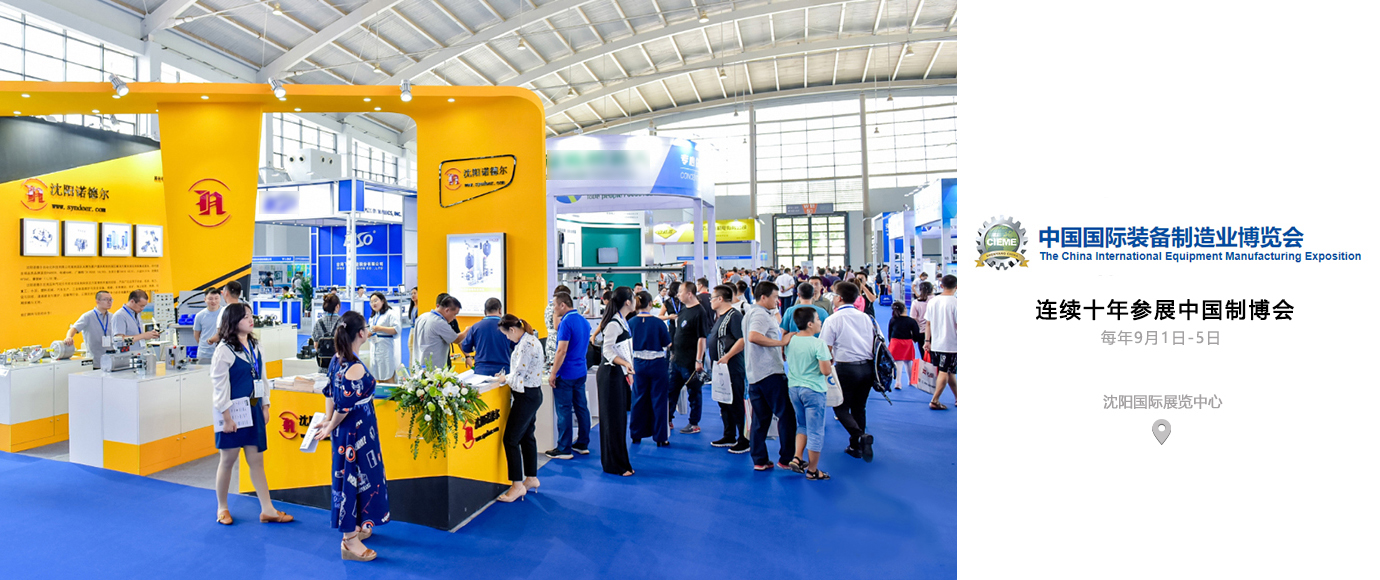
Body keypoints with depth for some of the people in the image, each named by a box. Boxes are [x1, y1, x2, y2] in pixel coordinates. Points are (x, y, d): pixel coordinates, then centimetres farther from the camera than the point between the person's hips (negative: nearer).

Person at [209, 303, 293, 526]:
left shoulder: (254, 346, 7)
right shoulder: (224, 349, -13)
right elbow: (219, 385, -14)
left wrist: (265, 405, 10)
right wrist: (226, 416, -16)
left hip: (253, 409, 6)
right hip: (234, 412, -6)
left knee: (256, 460, 9)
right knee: (228, 460, 7)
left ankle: (267, 510, 13)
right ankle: (222, 508, 27)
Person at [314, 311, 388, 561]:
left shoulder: (337, 359, 2)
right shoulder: (356, 368, -26)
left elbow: (329, 392, 9)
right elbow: (344, 406, -22)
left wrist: (328, 418, 11)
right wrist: (330, 427, -7)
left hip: (346, 430, 9)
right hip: (357, 431, -9)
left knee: (348, 476, 20)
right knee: (356, 478, 2)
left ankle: (356, 527, 38)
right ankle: (350, 541, 15)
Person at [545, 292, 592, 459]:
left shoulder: (567, 322, -17)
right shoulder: (584, 321, 11)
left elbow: (562, 350, -21)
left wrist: (553, 373, -16)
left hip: (566, 374, -9)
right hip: (581, 371, 9)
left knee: (564, 411, -1)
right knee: (581, 407, 13)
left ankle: (564, 449, 5)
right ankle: (583, 444, 21)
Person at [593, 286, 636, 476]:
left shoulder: (622, 322, 12)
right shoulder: (614, 323, -17)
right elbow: (608, 350, -24)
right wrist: (626, 364, -36)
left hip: (619, 374, 10)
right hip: (610, 374, -10)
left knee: (620, 418, 14)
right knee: (613, 419, -2)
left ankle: (620, 462, 24)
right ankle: (615, 465, 7)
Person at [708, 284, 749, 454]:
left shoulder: (734, 315, -15)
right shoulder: (719, 317, 16)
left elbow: (742, 340, -25)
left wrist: (727, 356, -25)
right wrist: (715, 361, 16)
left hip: (732, 367, -10)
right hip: (720, 367, 10)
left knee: (736, 404, -4)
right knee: (723, 403, 17)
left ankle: (745, 440, 5)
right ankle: (729, 436, 28)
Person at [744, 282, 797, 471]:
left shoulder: (750, 313, 19)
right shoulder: (761, 314, -13)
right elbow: (754, 336, -31)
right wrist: (781, 342, -25)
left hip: (754, 375, 10)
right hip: (770, 372, -10)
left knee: (760, 419, 11)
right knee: (785, 415, 1)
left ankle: (759, 461, 14)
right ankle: (786, 459, 6)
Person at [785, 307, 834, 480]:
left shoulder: (790, 340, 1)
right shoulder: (818, 344, -18)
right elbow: (826, 371, -20)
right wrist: (831, 366, 1)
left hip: (794, 388, 6)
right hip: (813, 390, -6)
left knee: (802, 426, 24)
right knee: (815, 431, 6)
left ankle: (797, 458, 13)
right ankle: (812, 471, 15)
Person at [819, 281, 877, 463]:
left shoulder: (833, 320, -9)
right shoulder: (865, 317, 7)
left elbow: (826, 349, -10)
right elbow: (874, 343, 14)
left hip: (846, 367, -5)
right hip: (867, 367, 6)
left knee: (841, 407, 7)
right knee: (859, 407, 17)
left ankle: (861, 436, -15)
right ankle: (856, 447, 23)